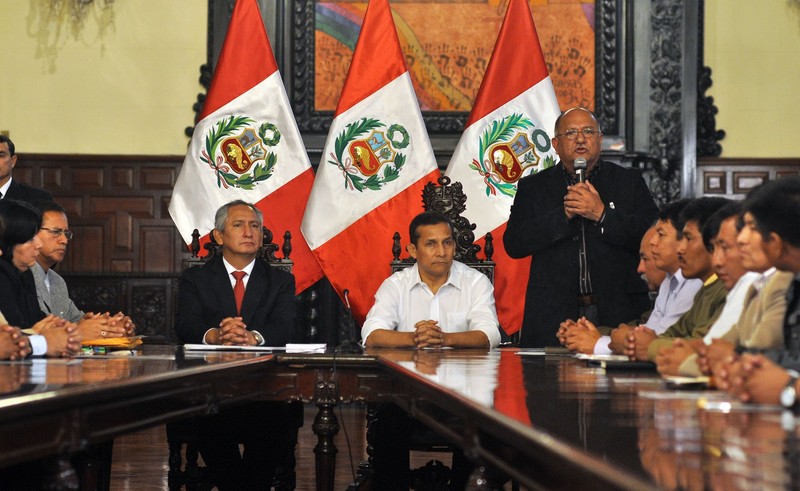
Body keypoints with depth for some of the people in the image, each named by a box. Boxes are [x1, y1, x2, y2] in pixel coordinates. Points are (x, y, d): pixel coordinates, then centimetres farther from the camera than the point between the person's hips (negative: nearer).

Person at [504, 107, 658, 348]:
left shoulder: (629, 181, 12)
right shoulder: (533, 187, 13)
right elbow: (513, 244, 0)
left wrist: (602, 214, -10)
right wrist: (563, 215, -9)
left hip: (618, 311, 0)